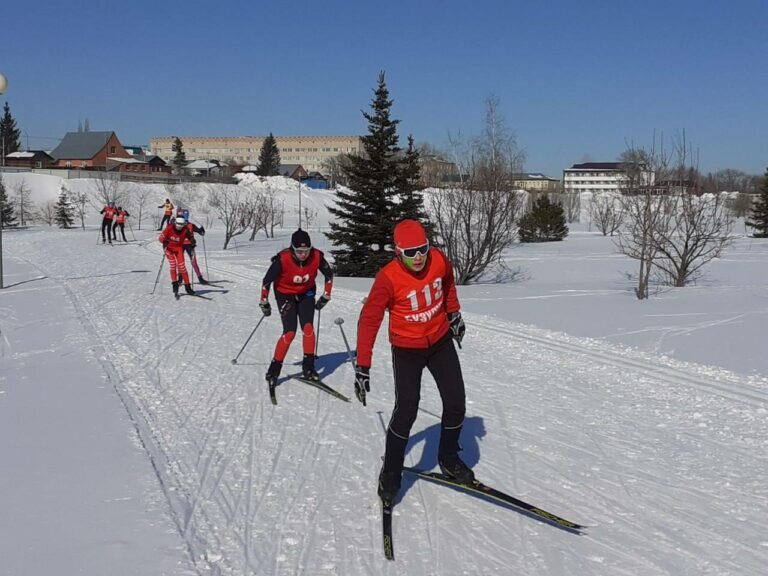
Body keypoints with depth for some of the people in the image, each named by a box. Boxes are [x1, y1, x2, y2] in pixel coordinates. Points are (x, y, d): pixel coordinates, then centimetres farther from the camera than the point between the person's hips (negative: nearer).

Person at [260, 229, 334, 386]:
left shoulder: (317, 257, -22)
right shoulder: (283, 259, -30)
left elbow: (329, 274, -2)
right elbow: (267, 280, -16)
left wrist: (326, 295, 1)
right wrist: (264, 302, -9)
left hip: (306, 294, 3)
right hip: (285, 295, -3)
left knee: (308, 327, -14)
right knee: (290, 332, -14)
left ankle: (308, 367, -2)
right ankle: (274, 368, -2)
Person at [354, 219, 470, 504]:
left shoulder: (439, 260, -15)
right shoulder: (388, 277, -27)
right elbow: (368, 321, -24)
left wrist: (454, 313, 16)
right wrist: (362, 366, -26)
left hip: (441, 341, 4)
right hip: (406, 349, -4)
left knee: (456, 402, 5)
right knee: (406, 410, -12)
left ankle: (448, 458, 28)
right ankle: (391, 471, 8)